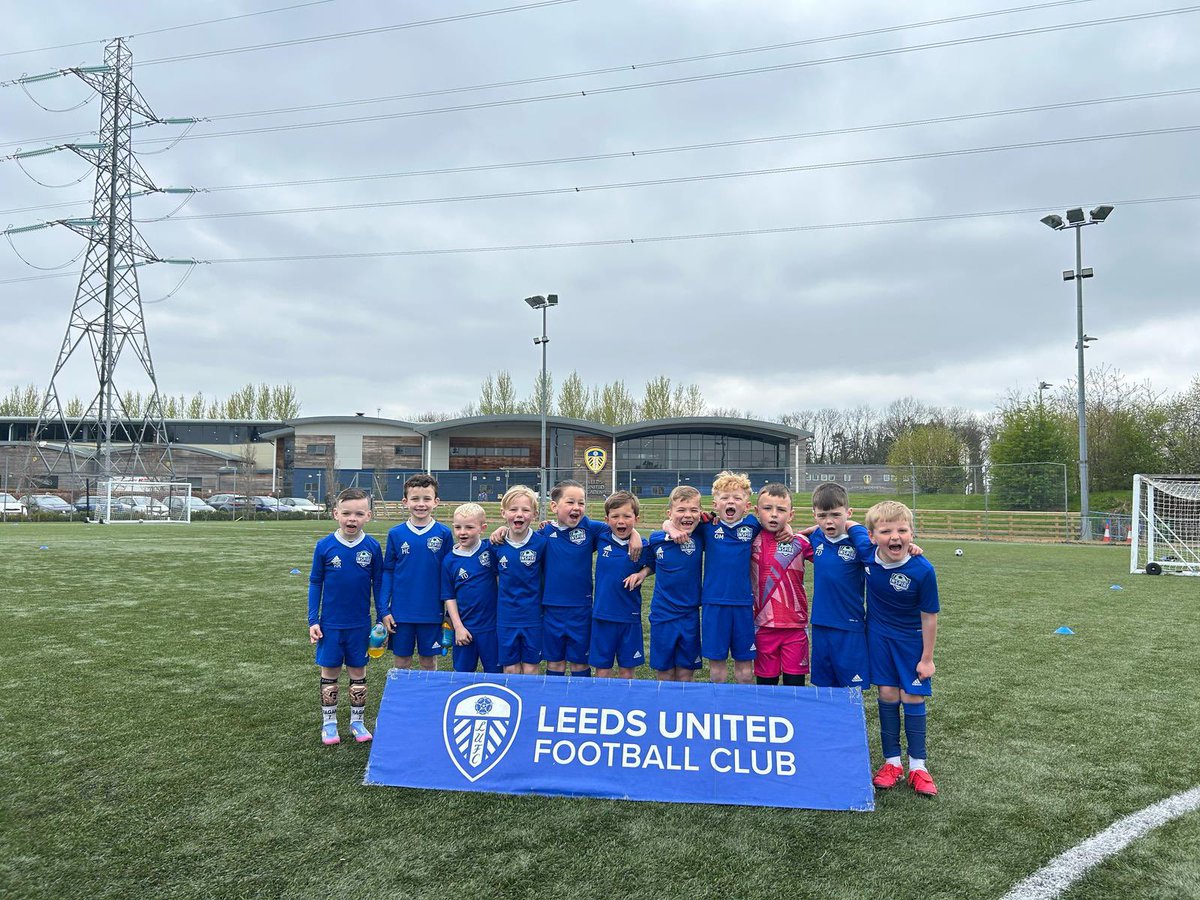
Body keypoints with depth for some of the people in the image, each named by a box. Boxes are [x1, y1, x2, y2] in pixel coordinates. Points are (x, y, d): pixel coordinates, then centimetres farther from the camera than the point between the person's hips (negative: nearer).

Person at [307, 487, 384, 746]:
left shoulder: (373, 547, -7)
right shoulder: (325, 546, -8)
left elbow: (378, 583, 2)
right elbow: (315, 583, -1)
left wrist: (382, 618, 1)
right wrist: (313, 620, -3)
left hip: (360, 624, 1)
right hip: (330, 624, 0)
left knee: (358, 672, 11)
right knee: (329, 672, 10)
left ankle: (357, 721, 25)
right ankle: (329, 723, 24)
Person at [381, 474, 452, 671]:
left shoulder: (444, 533, -4)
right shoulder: (395, 534, -2)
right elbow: (387, 572, 3)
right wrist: (384, 610, 0)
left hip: (432, 612, -1)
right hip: (401, 611, 1)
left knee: (429, 662, 12)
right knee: (402, 662, 12)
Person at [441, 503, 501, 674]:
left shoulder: (490, 550, -6)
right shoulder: (449, 560, -3)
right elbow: (449, 597, 1)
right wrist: (458, 626, -5)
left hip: (491, 624, -1)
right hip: (464, 626, 1)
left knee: (494, 672, 10)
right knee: (462, 672, 13)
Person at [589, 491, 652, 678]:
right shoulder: (601, 539, -3)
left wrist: (642, 573, -9)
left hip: (630, 617, -1)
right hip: (602, 615, 1)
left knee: (627, 670, 10)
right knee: (602, 670, 8)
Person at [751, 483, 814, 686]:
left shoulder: (799, 542, -2)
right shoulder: (753, 541, 0)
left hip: (795, 625, 0)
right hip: (764, 625, 1)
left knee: (795, 682, 6)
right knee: (766, 681, 12)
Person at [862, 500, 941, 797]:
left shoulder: (922, 570, -28)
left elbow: (929, 617, -17)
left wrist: (927, 658, -11)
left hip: (912, 639, -3)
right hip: (879, 636, 3)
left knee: (912, 697, 4)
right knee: (887, 694, 8)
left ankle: (917, 765, 19)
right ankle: (892, 761, 20)